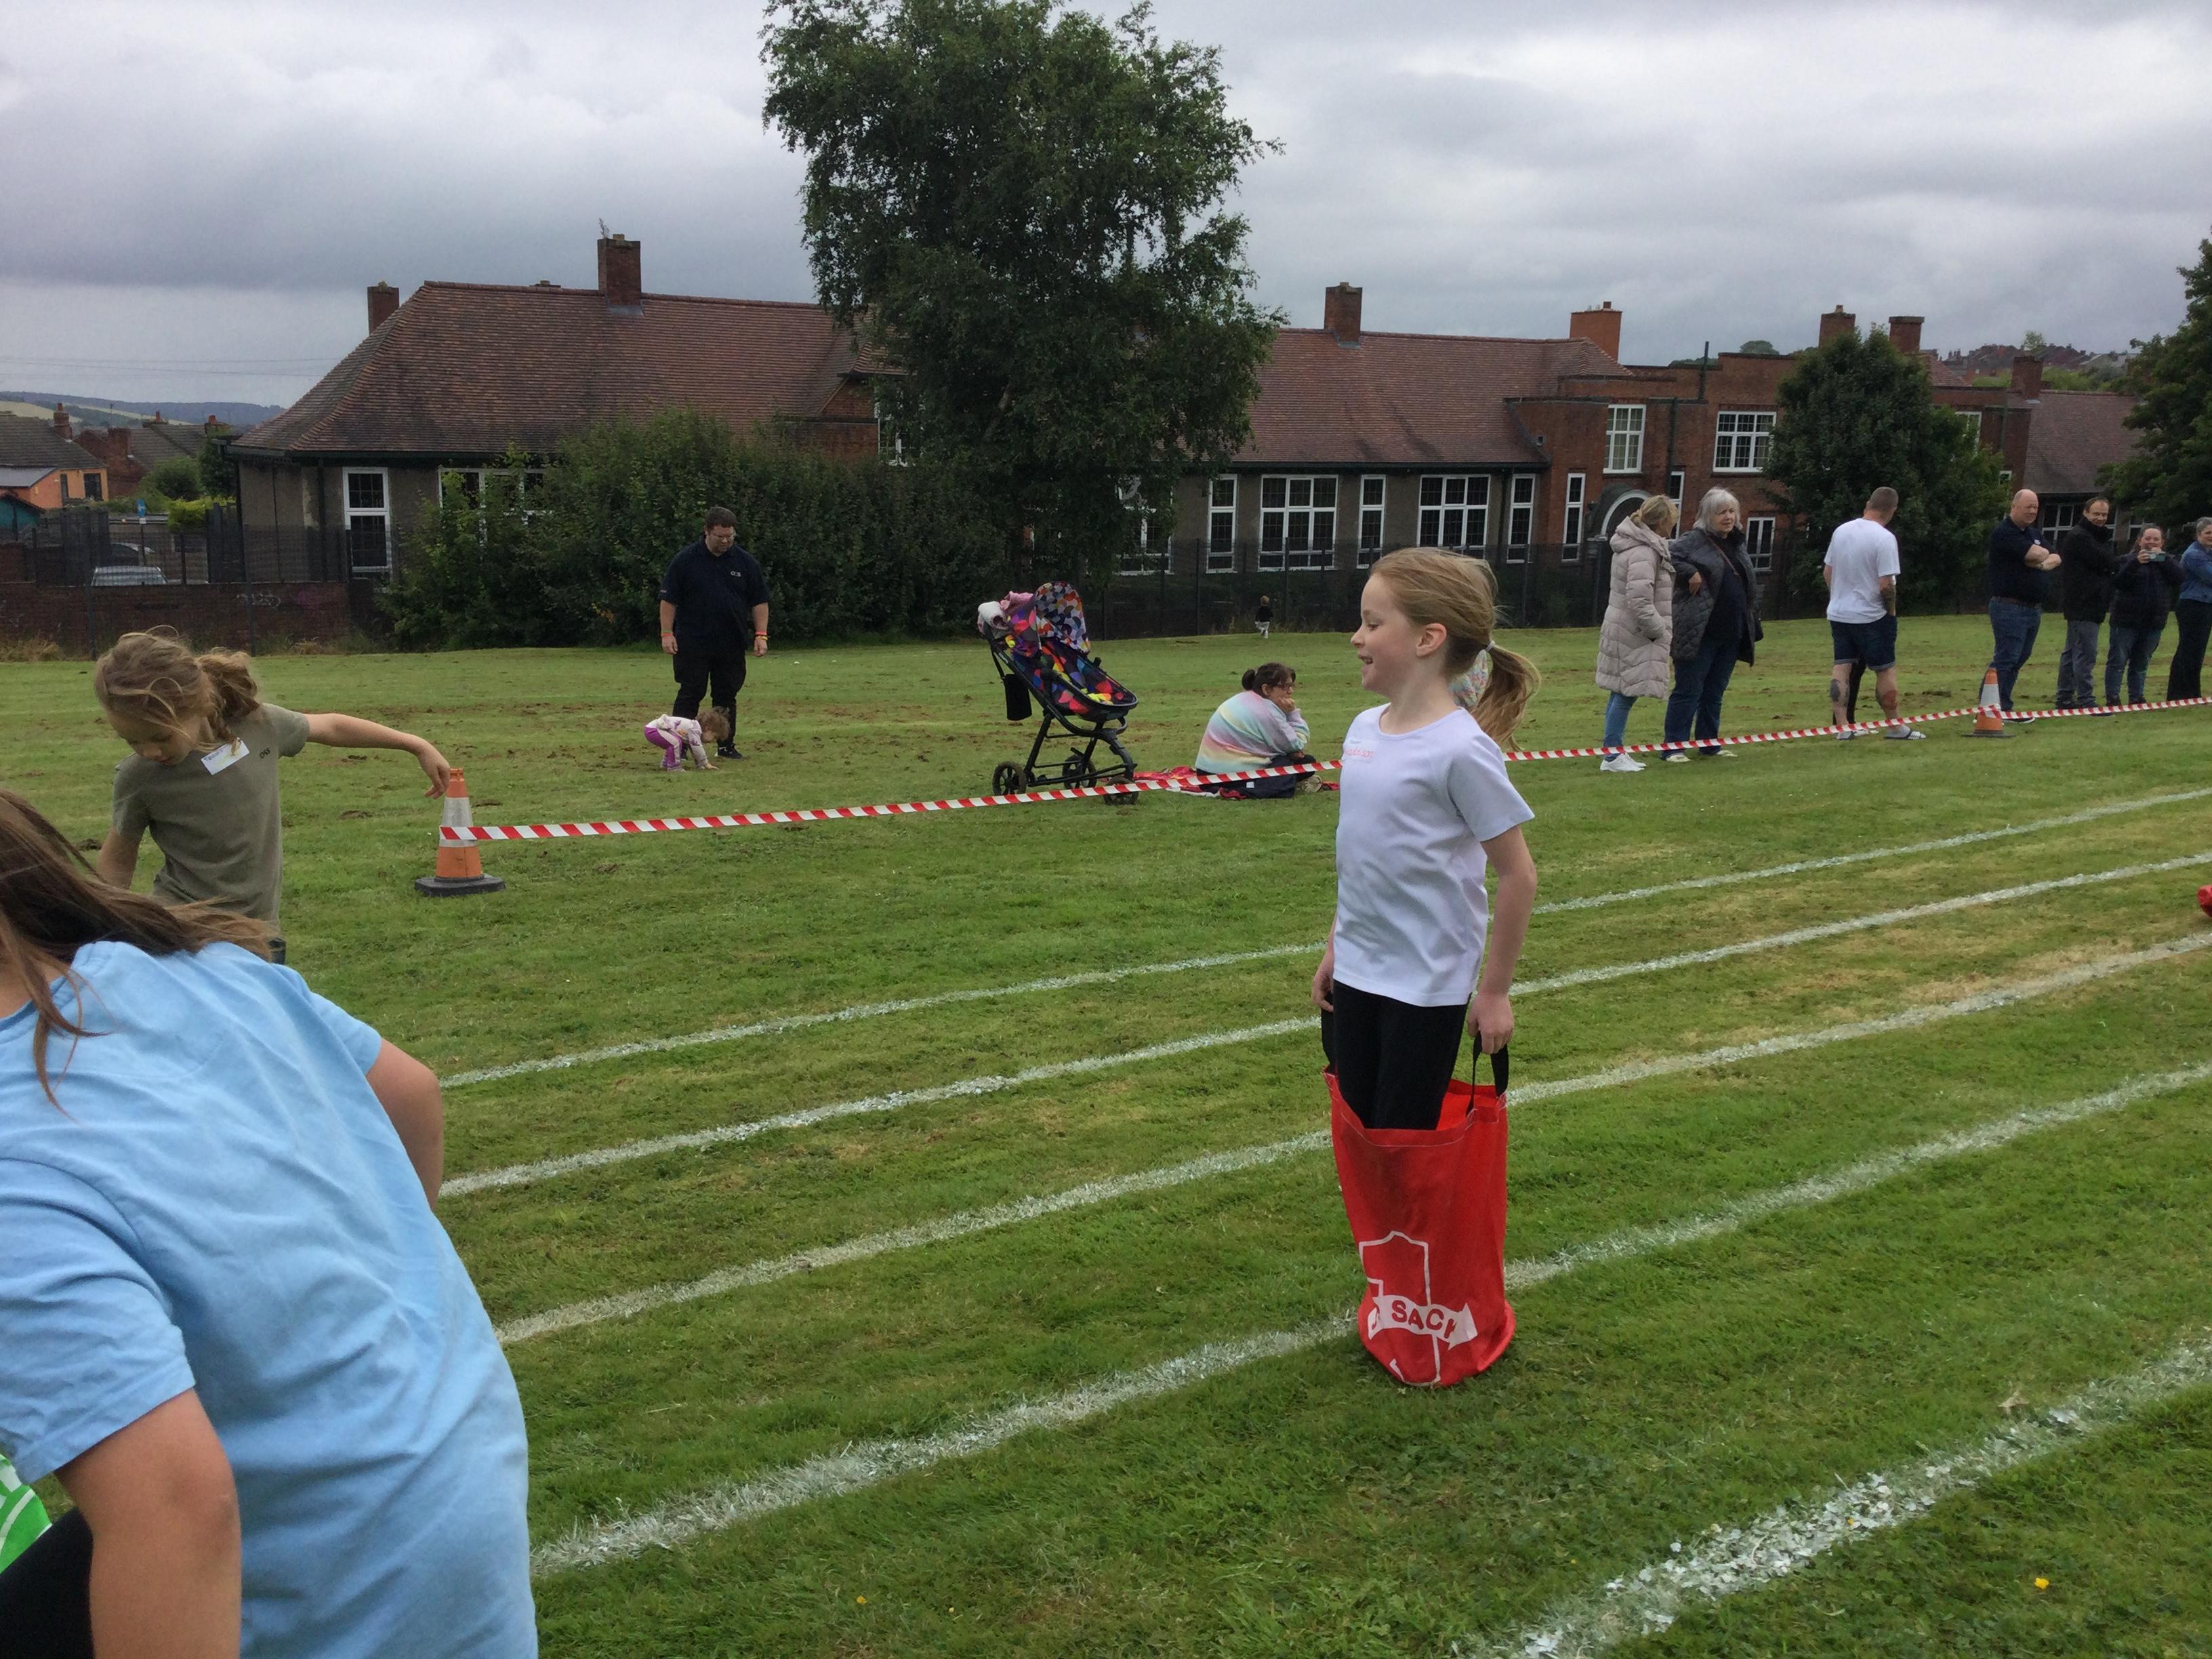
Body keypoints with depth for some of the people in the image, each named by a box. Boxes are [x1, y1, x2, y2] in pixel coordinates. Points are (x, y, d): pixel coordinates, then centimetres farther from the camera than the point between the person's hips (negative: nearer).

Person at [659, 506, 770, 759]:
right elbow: (669, 600, 1)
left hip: (732, 645, 3)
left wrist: (761, 635, 0)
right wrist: (667, 634, -6)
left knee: (727, 696, 8)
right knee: (690, 695, -1)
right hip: (692, 644, -2)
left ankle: (726, 746, 16)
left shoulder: (746, 562, 6)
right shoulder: (685, 560, -1)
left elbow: (759, 602, 9)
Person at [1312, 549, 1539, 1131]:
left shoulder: (1461, 750, -19)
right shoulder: (1364, 729, 3)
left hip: (1425, 988, -7)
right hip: (1354, 975, 7)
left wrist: (1494, 991, -9)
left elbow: (1518, 875, -14)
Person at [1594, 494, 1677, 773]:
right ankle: (1613, 755, -3)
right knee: (1626, 694, -7)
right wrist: (1658, 630, -14)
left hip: (1624, 631, 11)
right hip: (1634, 635, -11)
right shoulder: (1643, 553, -19)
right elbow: (1639, 601, -25)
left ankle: (1616, 750, 20)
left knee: (1621, 693, 14)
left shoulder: (1640, 546, 15)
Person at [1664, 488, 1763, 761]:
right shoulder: (1694, 541, -7)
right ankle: (1674, 746, 0)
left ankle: (1710, 744, 23)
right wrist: (1690, 573, -22)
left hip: (1730, 635, 8)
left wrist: (1753, 624, 20)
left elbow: (1750, 589, 25)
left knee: (1715, 692, 14)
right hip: (1699, 633, -7)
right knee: (1688, 691, -4)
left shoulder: (1737, 546, 17)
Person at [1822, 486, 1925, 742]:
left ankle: (1842, 726, 5)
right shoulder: (1884, 538, -17)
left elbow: (1827, 572, 11)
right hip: (1871, 616, -6)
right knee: (1886, 670, 4)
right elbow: (1886, 584, -20)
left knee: (1841, 668, 7)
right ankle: (1896, 728, 11)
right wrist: (1891, 610, -3)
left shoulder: (1841, 531, 3)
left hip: (1839, 613, 6)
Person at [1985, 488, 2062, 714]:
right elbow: (2035, 554, -22)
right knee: (2005, 659, -12)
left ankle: (2004, 708, 15)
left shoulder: (2033, 533, 20)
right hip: (2009, 608, -9)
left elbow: (2055, 558, 14)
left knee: (2018, 659, 10)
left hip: (2033, 608, 9)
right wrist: (2043, 554, 1)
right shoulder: (2004, 532, -11)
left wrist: (2045, 564, -8)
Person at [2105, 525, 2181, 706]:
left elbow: (2179, 577, -9)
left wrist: (2162, 559, -14)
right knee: (2117, 660, -5)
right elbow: (2118, 582, -16)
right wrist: (2136, 563, -25)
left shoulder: (2168, 561, 10)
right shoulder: (2128, 560, 0)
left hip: (2154, 622, 3)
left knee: (2141, 664, 10)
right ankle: (2112, 698, -2)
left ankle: (2136, 698, 17)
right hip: (2127, 619, -3)